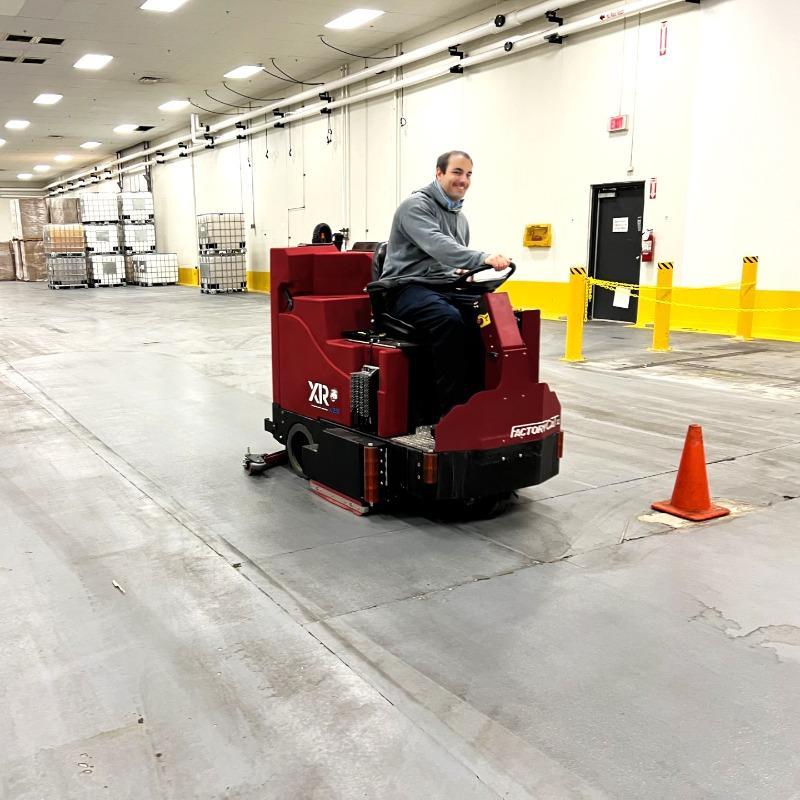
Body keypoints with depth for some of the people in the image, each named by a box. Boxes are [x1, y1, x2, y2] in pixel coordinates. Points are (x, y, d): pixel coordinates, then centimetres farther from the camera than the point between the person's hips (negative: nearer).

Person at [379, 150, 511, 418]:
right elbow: (437, 245, -27)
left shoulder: (460, 218, 19)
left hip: (444, 288, 8)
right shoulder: (416, 205, -8)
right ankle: (450, 410, -31)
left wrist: (462, 272, 5)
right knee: (449, 319, -36)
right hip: (409, 287, -7)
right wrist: (482, 258, -41)